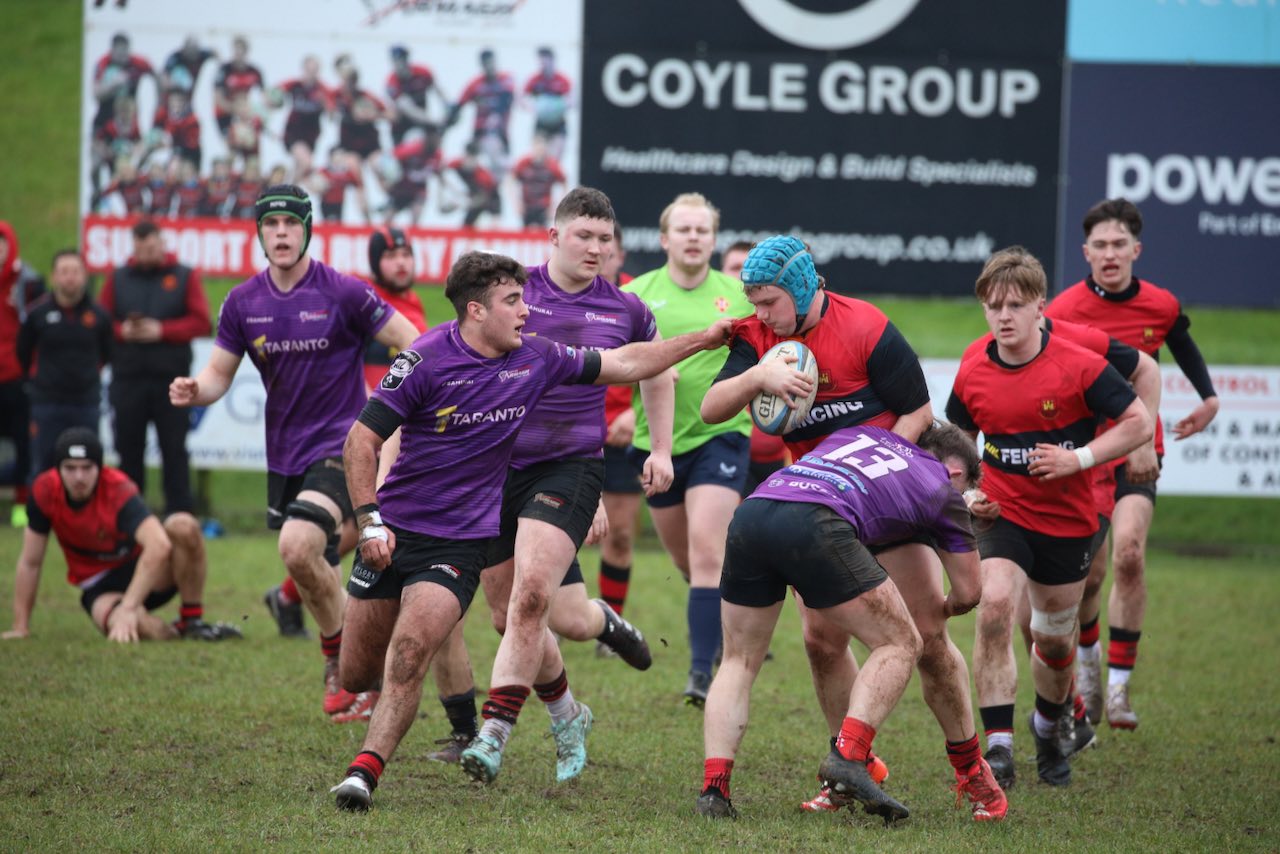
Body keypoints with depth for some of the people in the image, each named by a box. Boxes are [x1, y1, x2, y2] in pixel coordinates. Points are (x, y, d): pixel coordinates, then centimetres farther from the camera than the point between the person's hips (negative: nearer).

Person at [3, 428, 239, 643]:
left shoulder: (118, 490, -25)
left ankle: (192, 621, -17)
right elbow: (30, 563, -5)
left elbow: (159, 546, -42)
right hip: (101, 587, 0)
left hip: (145, 570, 0)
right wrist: (20, 628, -5)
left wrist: (128, 609, -49)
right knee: (140, 627, -38)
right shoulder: (45, 491, -15)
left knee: (184, 527, -33)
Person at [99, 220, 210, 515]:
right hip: (127, 379, 2)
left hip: (171, 379, -2)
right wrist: (122, 331, -12)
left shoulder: (185, 277, 5)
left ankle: (179, 515, 0)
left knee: (174, 450, -2)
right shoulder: (118, 278, 11)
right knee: (129, 449, 4)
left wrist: (162, 331, -13)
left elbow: (201, 322, -2)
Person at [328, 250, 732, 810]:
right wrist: (370, 522, -19)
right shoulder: (428, 360, -13)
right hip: (393, 532, -1)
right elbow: (361, 440, -10)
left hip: (463, 541, 1)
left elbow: (623, 364, 14)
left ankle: (365, 773, -21)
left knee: (407, 658, -22)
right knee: (356, 675, 7)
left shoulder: (535, 359, -1)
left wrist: (704, 339, 13)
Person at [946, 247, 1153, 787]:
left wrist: (1079, 459, -19)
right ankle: (998, 747, -22)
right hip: (1002, 516, 1)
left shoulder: (1079, 366, -14)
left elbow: (1139, 423, -9)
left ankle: (1051, 727, 45)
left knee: (1055, 641, 13)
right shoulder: (972, 374, -4)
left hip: (1067, 523, 0)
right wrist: (965, 494, -5)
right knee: (995, 605, -26)